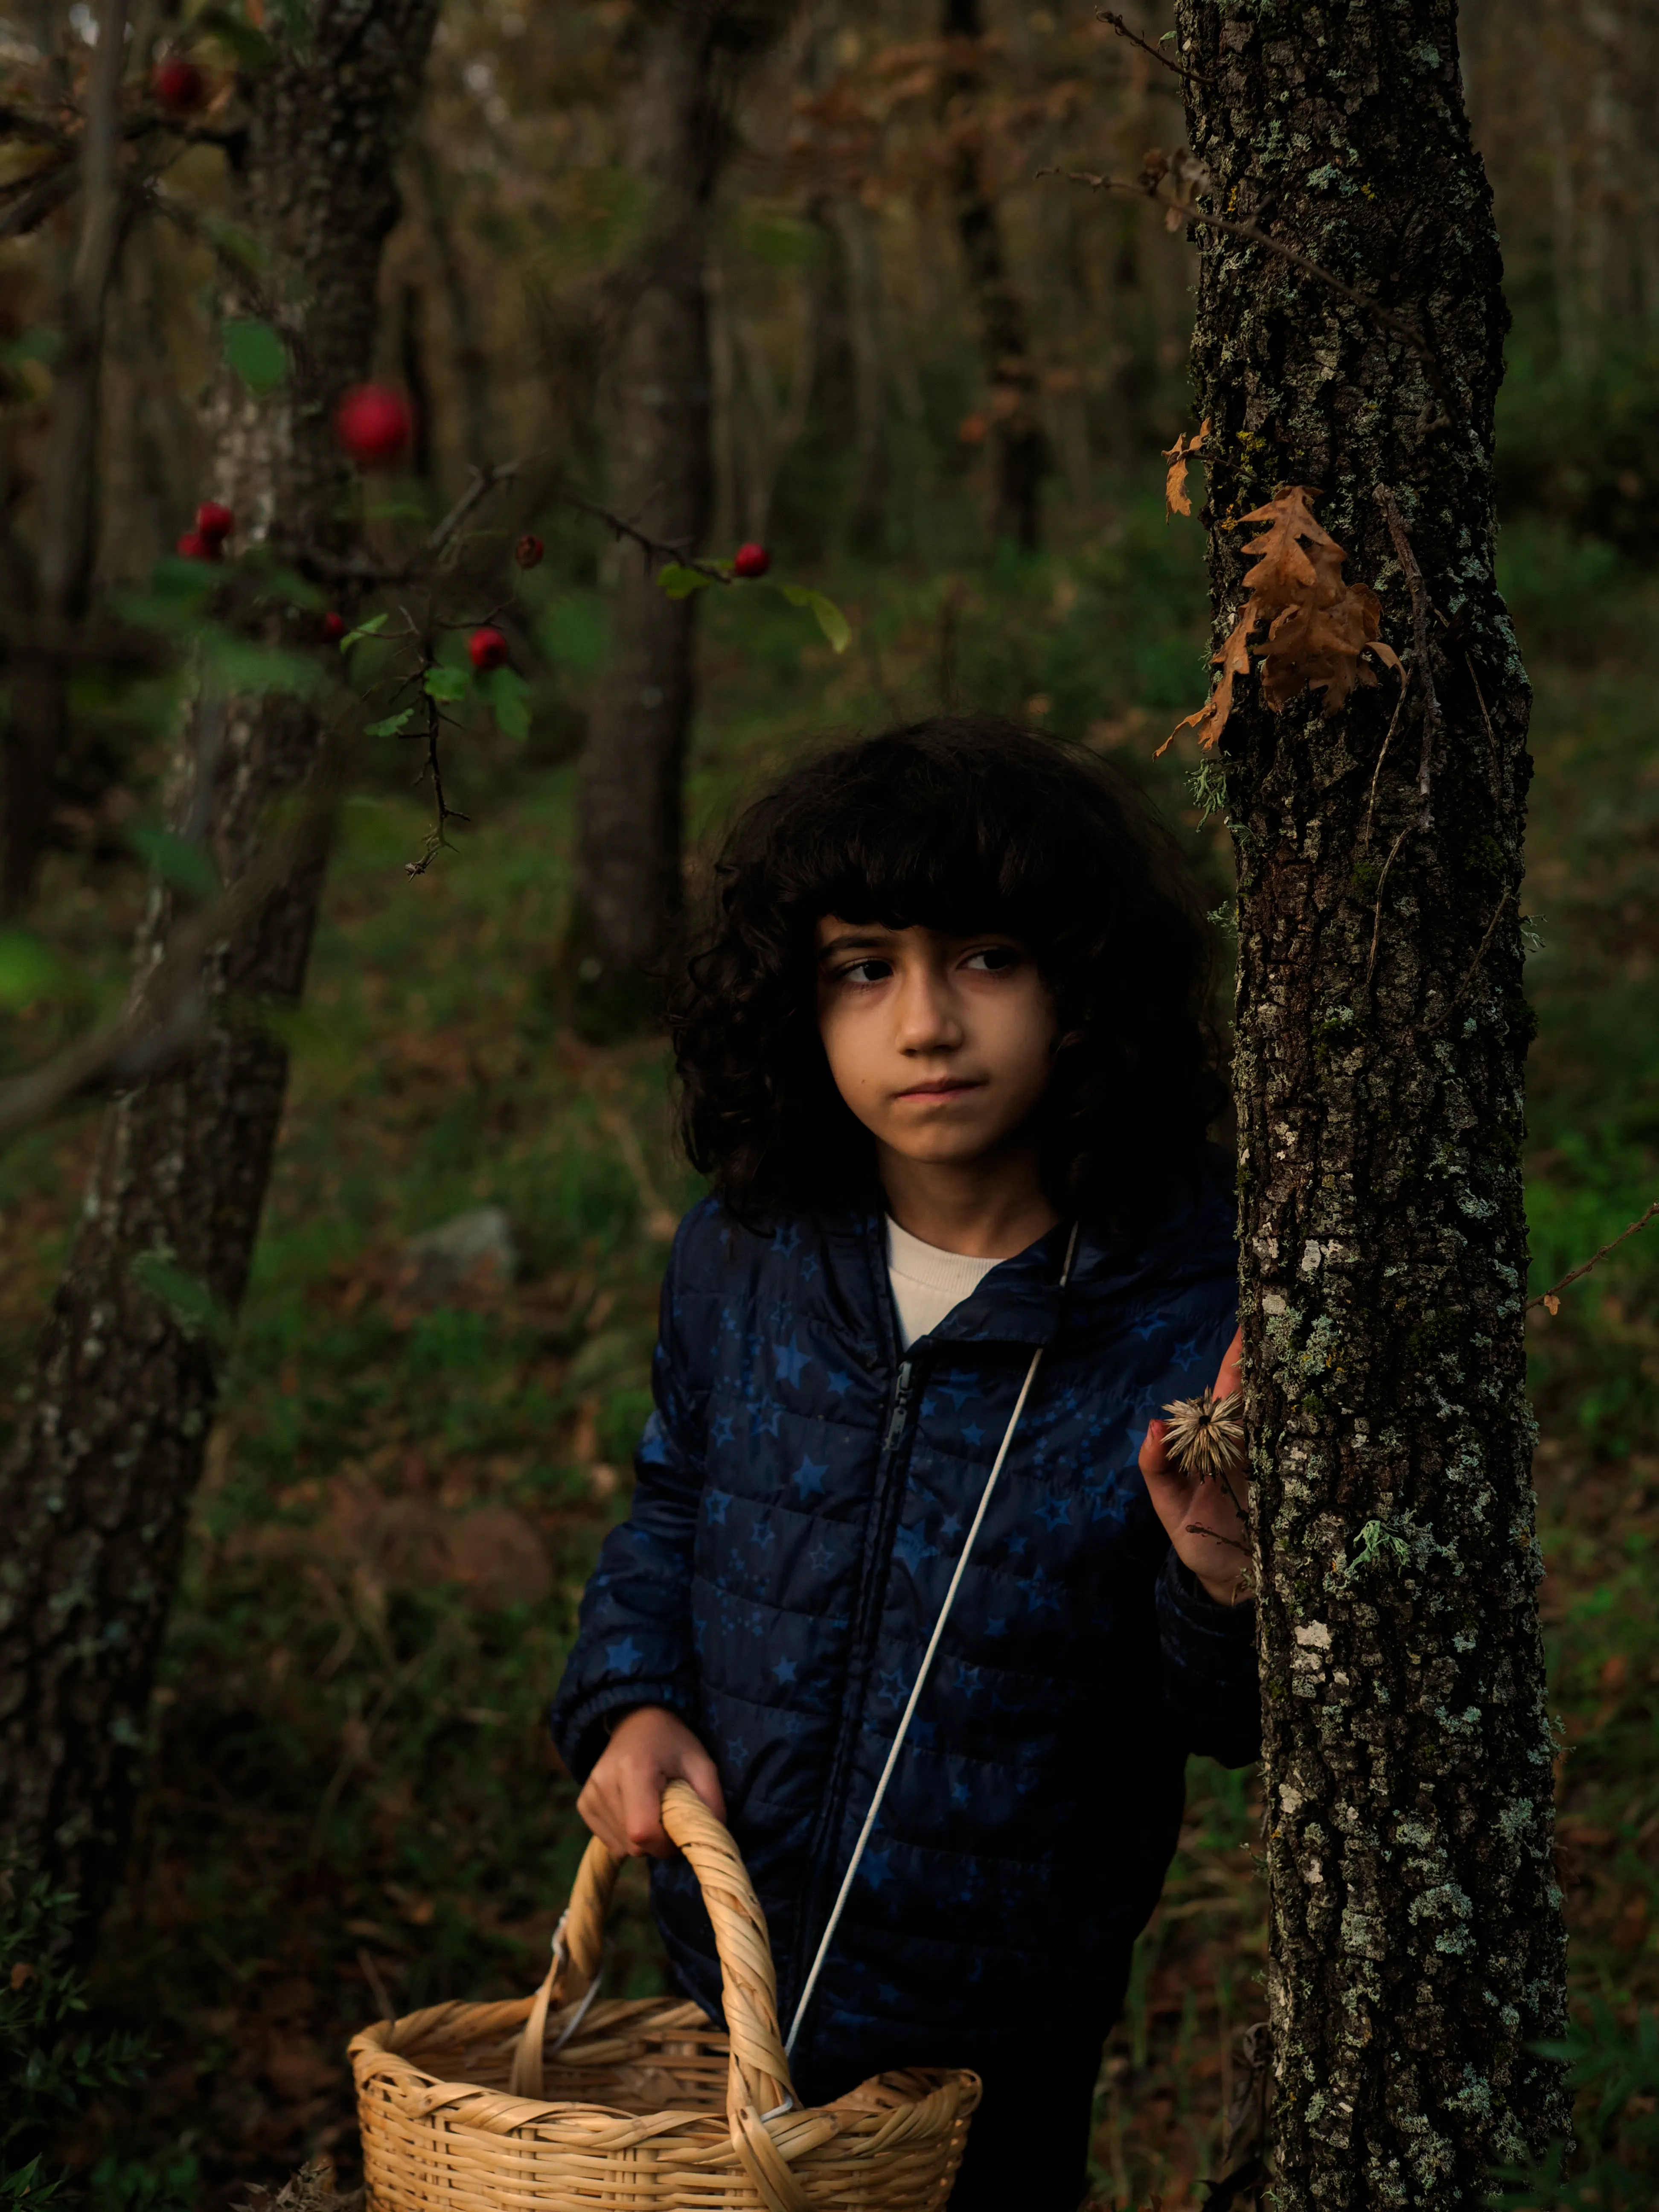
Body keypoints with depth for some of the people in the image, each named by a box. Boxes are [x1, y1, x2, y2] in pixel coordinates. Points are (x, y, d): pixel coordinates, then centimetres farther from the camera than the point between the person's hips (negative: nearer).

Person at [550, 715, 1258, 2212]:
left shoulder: (1202, 1318, -20)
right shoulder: (743, 1261, -8)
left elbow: (1239, 1724, -12)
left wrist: (1227, 1590, -33)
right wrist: (633, 1701, -4)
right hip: (725, 1965, 4)